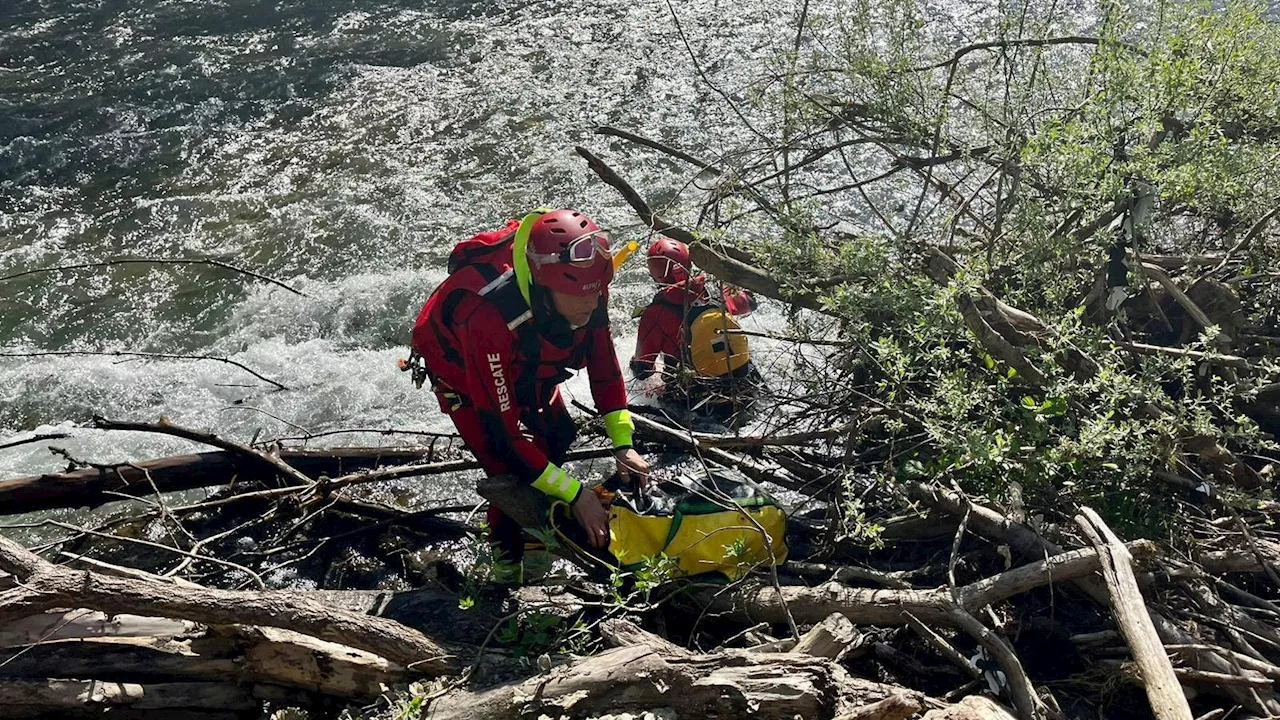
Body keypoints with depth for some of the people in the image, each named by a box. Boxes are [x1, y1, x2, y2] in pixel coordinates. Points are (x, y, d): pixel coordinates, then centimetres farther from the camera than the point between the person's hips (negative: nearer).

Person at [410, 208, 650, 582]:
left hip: (522, 361, 6)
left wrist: (623, 444, -20)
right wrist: (575, 494, -34)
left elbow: (603, 363, -13)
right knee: (509, 471, -11)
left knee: (559, 432, 6)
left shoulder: (585, 285, -31)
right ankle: (509, 559, 16)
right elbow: (501, 432, -38)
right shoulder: (489, 317, -47)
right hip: (458, 365, -5)